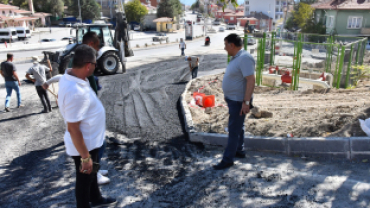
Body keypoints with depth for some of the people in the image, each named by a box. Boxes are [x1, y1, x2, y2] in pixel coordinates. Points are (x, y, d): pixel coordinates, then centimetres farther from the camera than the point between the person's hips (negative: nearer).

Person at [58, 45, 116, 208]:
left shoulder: (68, 77, -5)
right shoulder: (76, 93, -36)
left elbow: (60, 100, 14)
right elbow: (73, 129, -31)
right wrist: (85, 157, -22)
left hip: (90, 141, 10)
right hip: (84, 145, -10)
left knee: (92, 172, 29)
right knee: (84, 178, 14)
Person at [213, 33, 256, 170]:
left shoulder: (244, 58, -22)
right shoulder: (236, 57, 9)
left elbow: (251, 80, -28)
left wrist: (246, 102, -30)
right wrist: (228, 96, 21)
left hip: (238, 101, -10)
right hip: (232, 99, 10)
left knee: (234, 130, -2)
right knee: (238, 127, 21)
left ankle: (228, 159, 7)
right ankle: (239, 150, 36)